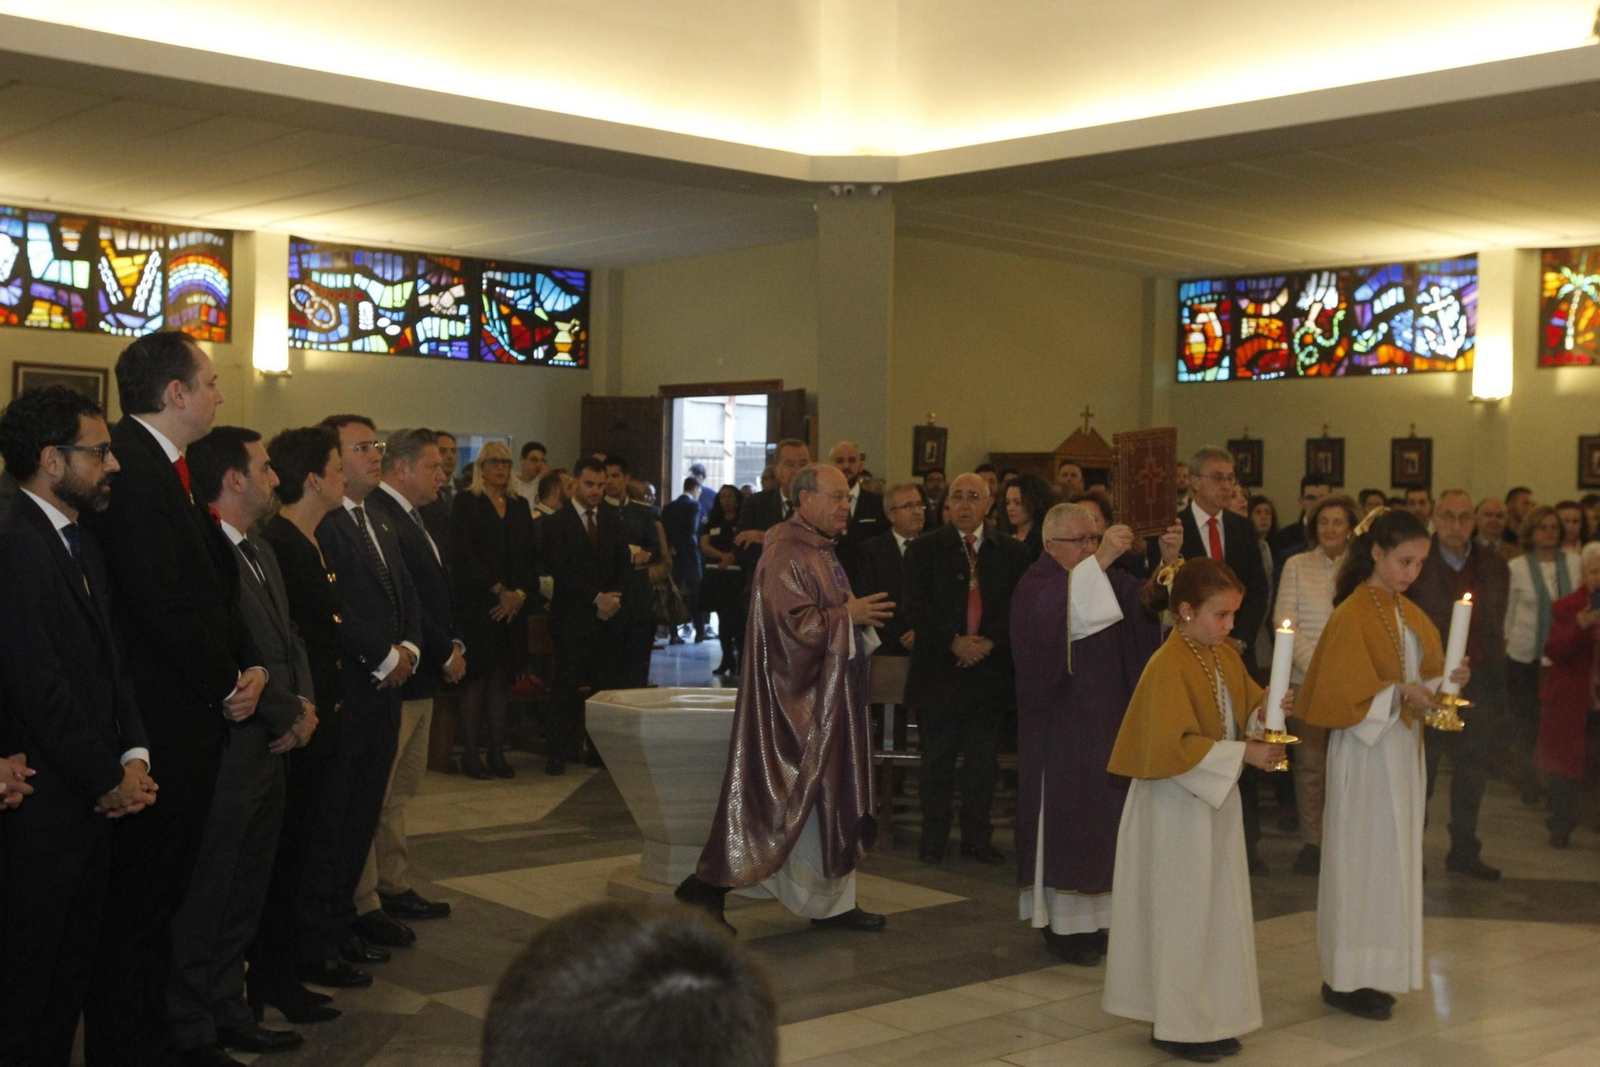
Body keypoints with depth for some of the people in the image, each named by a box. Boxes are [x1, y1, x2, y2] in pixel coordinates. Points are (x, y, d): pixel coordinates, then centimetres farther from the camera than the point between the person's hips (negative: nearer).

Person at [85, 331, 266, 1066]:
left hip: (193, 721, 10)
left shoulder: (166, 465, 14)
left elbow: (211, 586, 14)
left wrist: (247, 665, -1)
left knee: (162, 893, 18)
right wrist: (228, 686, -11)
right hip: (158, 728, -10)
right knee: (138, 901, 1)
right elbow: (160, 602, -22)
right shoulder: (130, 464, -18)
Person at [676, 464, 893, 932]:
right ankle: (708, 886, 4)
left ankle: (833, 903, 21)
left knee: (830, 797, 13)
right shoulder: (786, 552, -18)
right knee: (784, 799, -6)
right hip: (794, 699, -10)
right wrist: (848, 615, -16)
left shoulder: (820, 549, 14)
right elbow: (792, 622, -25)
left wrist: (857, 615, 6)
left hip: (827, 699, 10)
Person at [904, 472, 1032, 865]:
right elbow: (917, 609, -5)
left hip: (990, 668, 2)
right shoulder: (924, 549, 2)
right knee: (937, 760, 5)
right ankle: (933, 840, 14)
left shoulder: (1012, 552, 8)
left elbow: (1018, 608, 3)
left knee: (982, 760, 8)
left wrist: (990, 642, -12)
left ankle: (977, 838, 19)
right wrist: (953, 641, -17)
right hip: (939, 671, -2)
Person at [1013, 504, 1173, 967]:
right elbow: (1054, 612, -33)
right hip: (1061, 725, -6)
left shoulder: (1108, 578, 10)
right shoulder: (1037, 584, -9)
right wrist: (1099, 561, -41)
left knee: (1102, 813, 7)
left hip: (1107, 722, 6)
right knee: (1063, 812, -4)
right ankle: (1059, 922, 4)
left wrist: (1168, 562, -24)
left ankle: (1092, 913, 16)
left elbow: (1147, 602, -7)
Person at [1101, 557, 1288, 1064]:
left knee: (1220, 908, 13)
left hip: (1217, 798, 8)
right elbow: (1173, 747, -23)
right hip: (1176, 806, -8)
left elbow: (1243, 710, 15)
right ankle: (1176, 1025, 14)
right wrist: (1243, 753, -24)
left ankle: (1210, 1015, 24)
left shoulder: (1227, 656, 5)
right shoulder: (1167, 667, -20)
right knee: (1182, 912, 2)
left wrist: (1264, 713, -7)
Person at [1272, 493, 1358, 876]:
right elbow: (1284, 621, 2)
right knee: (1309, 762, 2)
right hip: (1306, 677, 0)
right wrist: (1315, 663, -8)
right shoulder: (1297, 566, 5)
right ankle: (1311, 841, 11)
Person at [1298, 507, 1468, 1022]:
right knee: (1361, 857, -2)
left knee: (1394, 857, 11)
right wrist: (1400, 695, -23)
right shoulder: (1352, 616, -14)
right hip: (1364, 752, -8)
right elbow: (1339, 695, -16)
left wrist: (1443, 681, -5)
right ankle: (1346, 978, 8)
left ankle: (1373, 970, 20)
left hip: (1403, 748, 8)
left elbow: (1423, 675, 15)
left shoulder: (1412, 615, 10)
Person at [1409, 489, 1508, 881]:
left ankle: (1464, 850, 26)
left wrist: (1497, 684, 5)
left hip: (1478, 683, 4)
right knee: (1421, 772, 6)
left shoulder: (1493, 567, 5)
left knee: (1473, 771, 13)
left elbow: (1495, 629, 8)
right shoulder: (1417, 565, -9)